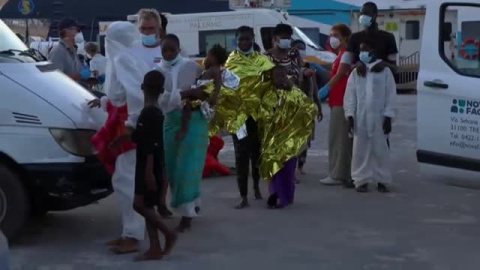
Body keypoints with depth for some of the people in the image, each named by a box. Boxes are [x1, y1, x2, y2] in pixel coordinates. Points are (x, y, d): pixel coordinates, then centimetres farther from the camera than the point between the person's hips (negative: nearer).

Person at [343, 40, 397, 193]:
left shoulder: (384, 71, 1)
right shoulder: (356, 73, 8)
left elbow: (390, 96, -2)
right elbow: (350, 96, 6)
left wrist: (388, 117, -7)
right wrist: (350, 115, -3)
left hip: (379, 119, -2)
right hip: (360, 118, 2)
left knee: (380, 150, 3)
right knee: (360, 150, 3)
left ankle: (382, 180, 11)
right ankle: (362, 180, 10)